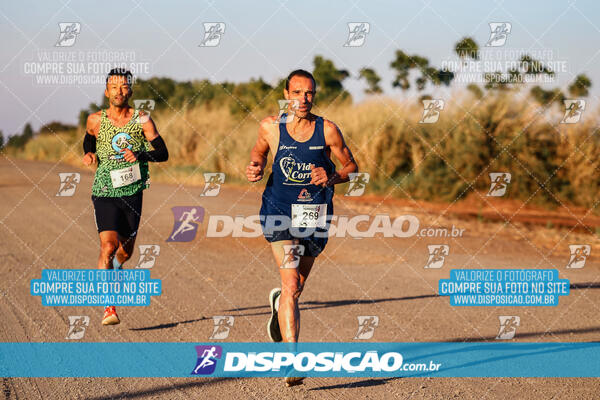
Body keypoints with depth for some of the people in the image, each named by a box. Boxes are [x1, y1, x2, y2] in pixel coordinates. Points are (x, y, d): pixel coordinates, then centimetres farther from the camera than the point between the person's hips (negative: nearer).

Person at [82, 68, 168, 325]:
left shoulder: (142, 120, -3)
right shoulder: (95, 120, 0)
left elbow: (163, 153, -5)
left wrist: (140, 154, -23)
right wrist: (89, 154, 2)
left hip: (133, 194, 2)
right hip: (105, 194, -1)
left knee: (126, 251, 14)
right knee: (108, 246, -19)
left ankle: (115, 267, 52)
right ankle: (109, 307, -16)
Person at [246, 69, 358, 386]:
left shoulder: (327, 130, -4)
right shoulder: (271, 127, -2)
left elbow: (351, 166, 6)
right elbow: (259, 150, 19)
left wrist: (331, 178, -14)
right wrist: (255, 168, -2)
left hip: (315, 216, 2)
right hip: (279, 212, -2)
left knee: (296, 287, 17)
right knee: (291, 284, -18)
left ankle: (279, 303, 56)